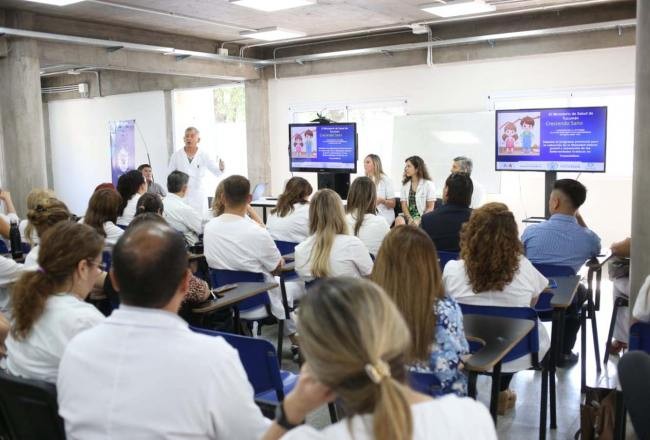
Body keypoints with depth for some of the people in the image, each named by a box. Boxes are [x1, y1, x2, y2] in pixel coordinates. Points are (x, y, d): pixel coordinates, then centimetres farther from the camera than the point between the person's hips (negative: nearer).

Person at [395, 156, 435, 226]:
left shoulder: (428, 184, 1)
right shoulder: (405, 184, 13)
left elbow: (430, 208, -1)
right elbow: (404, 205, 5)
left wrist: (419, 220, -15)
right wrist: (410, 219, -14)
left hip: (422, 217, -3)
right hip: (408, 216, 3)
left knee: (413, 225, -35)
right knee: (399, 220, -31)